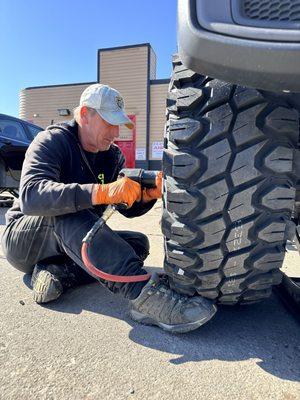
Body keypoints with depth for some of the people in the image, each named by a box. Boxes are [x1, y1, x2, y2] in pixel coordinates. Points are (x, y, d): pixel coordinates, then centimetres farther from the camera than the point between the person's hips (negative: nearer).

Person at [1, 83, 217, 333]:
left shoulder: (113, 156, 1)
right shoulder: (52, 141, -17)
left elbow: (128, 208, -4)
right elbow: (30, 196, -36)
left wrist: (148, 195, -27)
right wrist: (102, 192, -48)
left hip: (70, 242, 6)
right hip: (23, 238, -5)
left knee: (138, 243, -9)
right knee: (68, 212, -37)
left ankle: (58, 271, -24)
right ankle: (145, 294, -46)